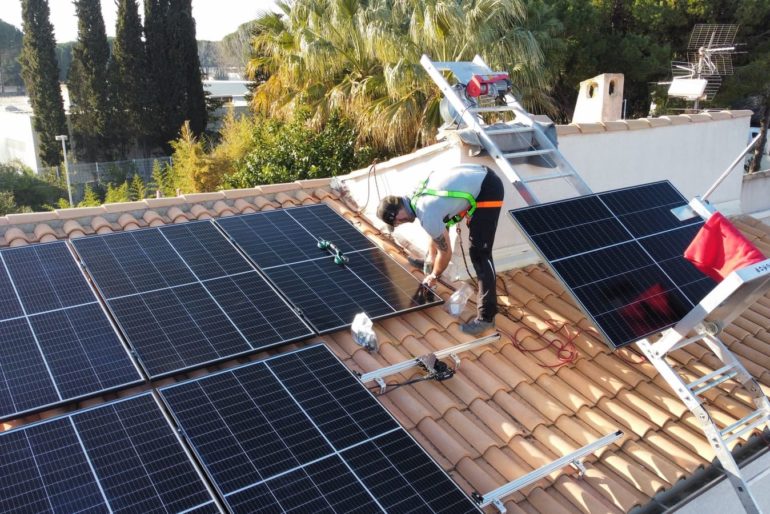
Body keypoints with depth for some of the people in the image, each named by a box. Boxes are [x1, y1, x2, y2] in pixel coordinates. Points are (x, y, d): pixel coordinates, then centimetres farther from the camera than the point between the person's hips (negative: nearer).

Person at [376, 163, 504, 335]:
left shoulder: (427, 215, -23)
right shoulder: (417, 196, 4)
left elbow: (446, 252, -9)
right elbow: (436, 232, 20)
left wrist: (433, 276, 8)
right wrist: (431, 259, 28)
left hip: (488, 190, -10)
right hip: (481, 176, 10)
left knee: (479, 253, -10)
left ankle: (486, 316, -7)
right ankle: (431, 262, 53)